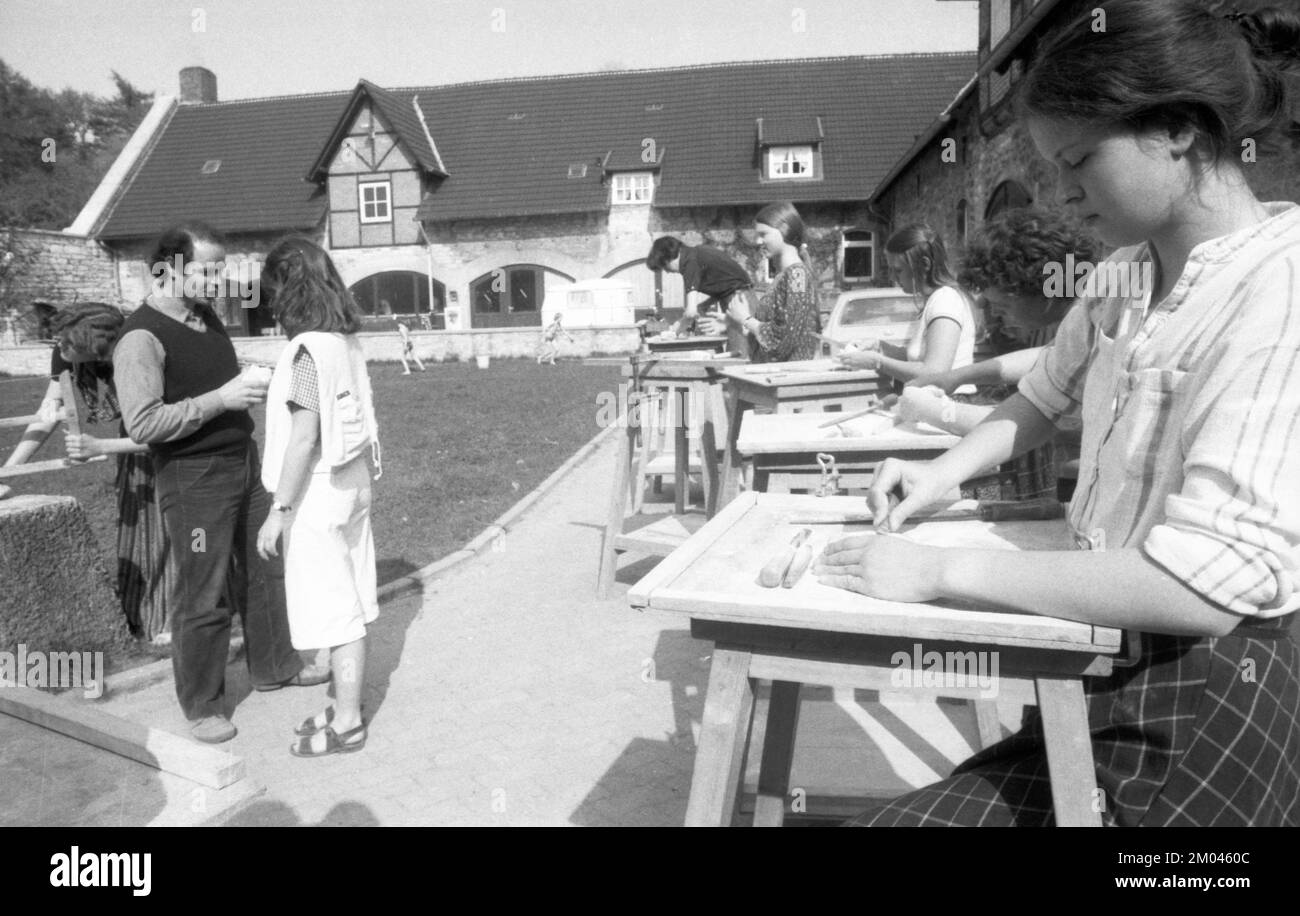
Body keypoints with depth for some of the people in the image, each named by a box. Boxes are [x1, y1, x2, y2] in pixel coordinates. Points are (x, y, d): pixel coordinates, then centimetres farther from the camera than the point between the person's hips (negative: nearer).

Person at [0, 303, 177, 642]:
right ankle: (139, 616, 21)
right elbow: (45, 419, -15)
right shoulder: (64, 356, -17)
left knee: (165, 523, -6)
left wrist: (100, 446, -39)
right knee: (134, 521, 9)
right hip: (137, 438, 6)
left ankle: (173, 617, 5)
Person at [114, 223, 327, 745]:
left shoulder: (206, 315, 9)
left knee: (265, 571, 17)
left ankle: (274, 667, 35)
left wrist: (251, 387, 5)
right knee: (203, 596, 2)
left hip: (244, 462, 8)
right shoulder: (141, 338, -16)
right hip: (194, 479, -8)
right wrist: (221, 399, -25)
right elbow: (143, 423, -24)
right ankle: (201, 705, 19)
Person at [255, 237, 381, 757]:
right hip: (351, 482, 8)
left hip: (318, 491, -8)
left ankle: (346, 724, 14)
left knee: (334, 608, 2)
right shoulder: (347, 342, 6)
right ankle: (347, 706, 30)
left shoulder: (310, 348, -18)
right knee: (350, 603, 16)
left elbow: (305, 437, -21)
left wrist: (279, 510, -16)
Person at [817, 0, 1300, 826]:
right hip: (1101, 682, 7)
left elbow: (1210, 583, -28)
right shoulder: (1127, 277, 6)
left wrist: (939, 571, -24)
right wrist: (943, 473, 5)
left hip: (1201, 719, -7)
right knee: (889, 817, 1)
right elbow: (1043, 399, 24)